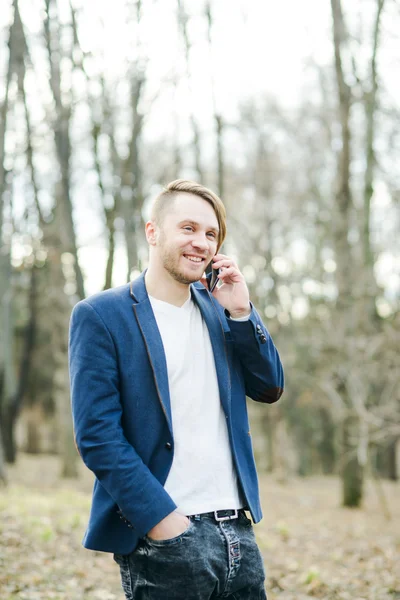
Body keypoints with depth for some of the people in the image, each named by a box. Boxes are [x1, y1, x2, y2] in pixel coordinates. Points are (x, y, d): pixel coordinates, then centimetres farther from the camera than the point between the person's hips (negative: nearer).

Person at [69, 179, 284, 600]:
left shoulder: (215, 308, 11)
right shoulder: (100, 316, -7)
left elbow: (269, 389, 10)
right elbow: (96, 435, -12)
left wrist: (240, 311, -3)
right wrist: (166, 522, -16)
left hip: (237, 531, 6)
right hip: (163, 541, -5)